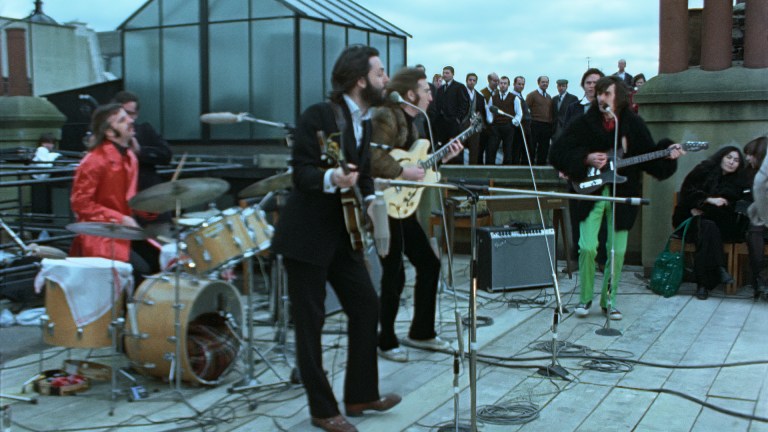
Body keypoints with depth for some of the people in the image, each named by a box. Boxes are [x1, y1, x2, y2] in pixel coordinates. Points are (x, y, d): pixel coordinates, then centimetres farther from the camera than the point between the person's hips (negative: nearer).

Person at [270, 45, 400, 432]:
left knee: (366, 305, 9)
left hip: (342, 233, 8)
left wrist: (370, 200, 0)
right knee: (310, 322, 0)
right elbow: (301, 173, -18)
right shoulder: (319, 115, -15)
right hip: (307, 236, -8)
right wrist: (331, 178, -36)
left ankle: (361, 395, 23)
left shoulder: (364, 121, 10)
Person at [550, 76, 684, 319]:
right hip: (592, 193, -1)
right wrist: (586, 159, -16)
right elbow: (557, 153, -4)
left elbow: (648, 155, 6)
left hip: (622, 195, 2)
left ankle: (608, 300, 20)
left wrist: (667, 153, -13)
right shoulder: (585, 123, -3)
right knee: (587, 247, -10)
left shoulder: (633, 124, 2)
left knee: (617, 251, 3)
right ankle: (585, 298, 10)